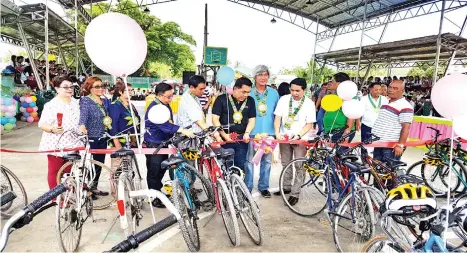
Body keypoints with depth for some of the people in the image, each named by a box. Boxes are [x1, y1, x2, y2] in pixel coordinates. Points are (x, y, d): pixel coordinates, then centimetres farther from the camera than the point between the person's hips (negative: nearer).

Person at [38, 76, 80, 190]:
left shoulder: (76, 103, 9)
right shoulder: (51, 105, -10)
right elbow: (41, 124, -13)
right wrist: (52, 129, -30)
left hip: (71, 144, 5)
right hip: (56, 144, -5)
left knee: (68, 172, 13)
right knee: (55, 172, 4)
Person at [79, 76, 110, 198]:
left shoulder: (105, 101, 10)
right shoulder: (85, 100, -10)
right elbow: (83, 114, -28)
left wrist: (109, 121, 7)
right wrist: (82, 126, -45)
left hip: (102, 138, 7)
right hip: (90, 138, -7)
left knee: (99, 163, 14)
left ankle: (94, 187, 28)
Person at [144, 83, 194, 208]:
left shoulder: (166, 105, 7)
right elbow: (164, 125, -36)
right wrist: (183, 131, -43)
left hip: (164, 142, 9)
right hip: (153, 144, -9)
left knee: (162, 169, 20)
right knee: (154, 172, 0)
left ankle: (159, 191, 37)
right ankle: (154, 198, 12)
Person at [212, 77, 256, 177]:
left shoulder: (250, 101, 7)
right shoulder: (221, 99, -3)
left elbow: (252, 119, 9)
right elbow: (215, 119, -6)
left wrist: (247, 133, -9)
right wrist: (224, 135, -15)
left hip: (242, 140, 3)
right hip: (225, 140, -3)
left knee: (240, 167, 7)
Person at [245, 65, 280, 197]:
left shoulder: (274, 93, 7)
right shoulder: (249, 92, -1)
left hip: (269, 132, 3)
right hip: (252, 132, -2)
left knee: (267, 161, 10)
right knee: (250, 160, 2)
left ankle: (263, 187, 24)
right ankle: (248, 187, 15)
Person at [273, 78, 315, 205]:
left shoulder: (309, 103, -8)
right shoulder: (283, 99, -2)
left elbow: (309, 124, -7)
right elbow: (277, 117, -1)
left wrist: (298, 135, -20)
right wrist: (277, 133, -15)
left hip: (300, 138, -3)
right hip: (284, 137, 3)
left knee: (300, 167, -4)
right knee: (285, 164, 15)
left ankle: (295, 194, 2)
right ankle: (286, 187, 31)